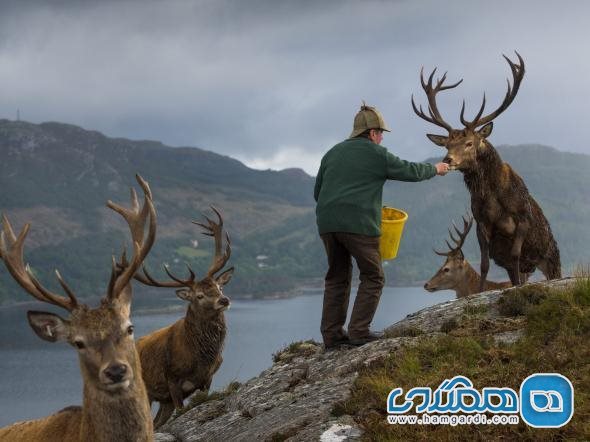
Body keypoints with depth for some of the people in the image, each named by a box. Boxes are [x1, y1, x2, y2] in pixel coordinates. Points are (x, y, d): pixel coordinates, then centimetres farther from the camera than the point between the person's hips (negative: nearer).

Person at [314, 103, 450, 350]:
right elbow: (411, 171, 11)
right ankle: (359, 332, -2)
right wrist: (435, 169, 28)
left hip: (328, 223, 6)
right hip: (359, 225, -6)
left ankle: (332, 335, 13)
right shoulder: (377, 155, 2)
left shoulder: (333, 153, 19)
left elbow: (317, 192, 21)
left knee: (337, 278, 15)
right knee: (372, 278, 5)